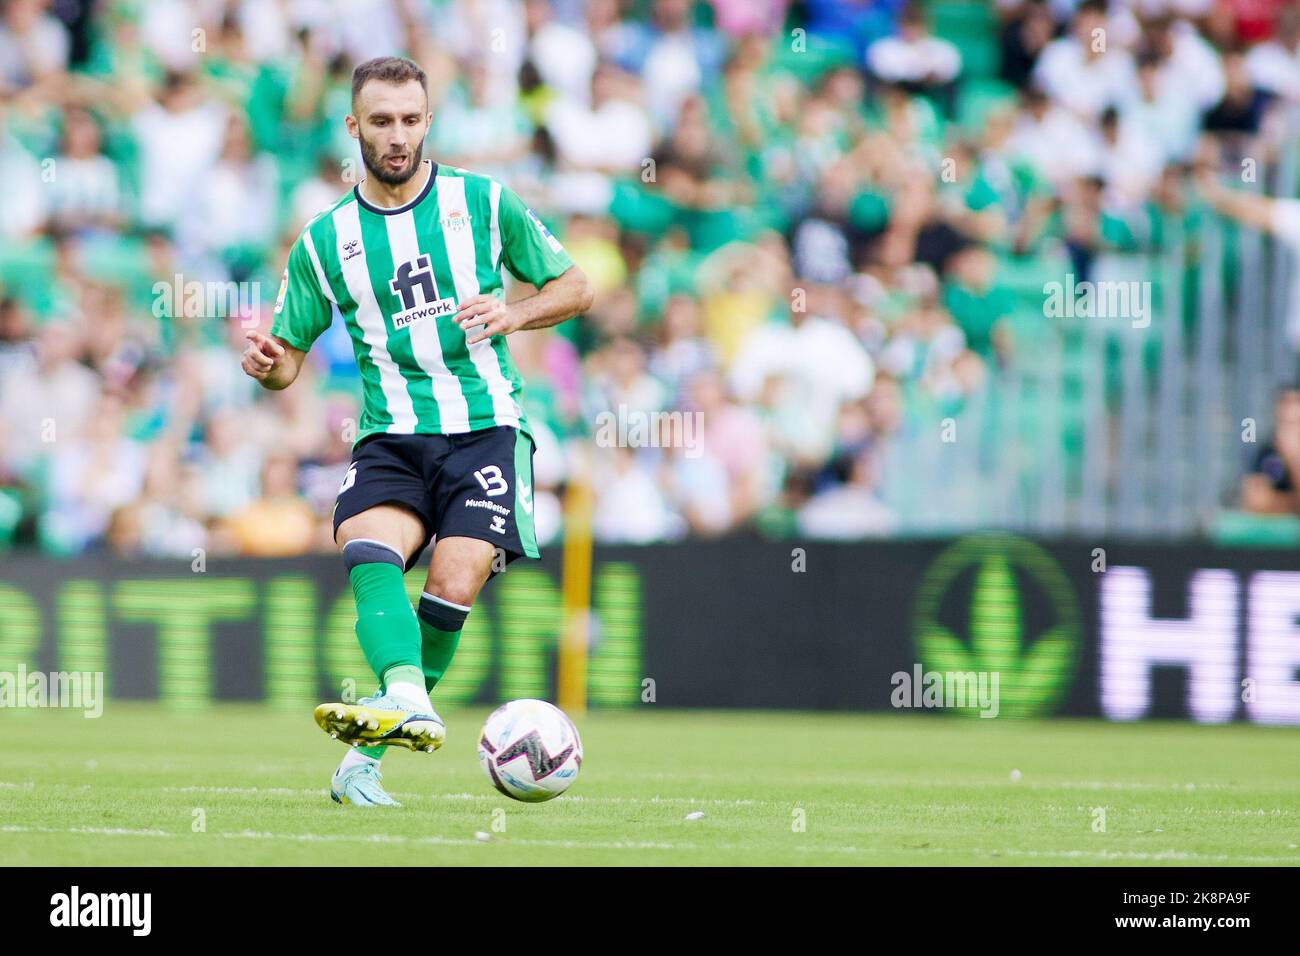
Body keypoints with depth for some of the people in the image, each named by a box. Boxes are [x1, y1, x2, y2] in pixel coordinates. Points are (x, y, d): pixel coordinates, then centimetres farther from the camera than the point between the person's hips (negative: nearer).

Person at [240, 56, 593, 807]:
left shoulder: (483, 203, 5)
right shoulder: (326, 240, 10)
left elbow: (576, 288, 12)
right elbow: (289, 355, 14)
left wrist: (512, 315, -8)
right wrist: (267, 365, -11)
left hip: (485, 428, -1)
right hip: (391, 436, 1)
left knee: (454, 585, -19)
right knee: (368, 548, -29)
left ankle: (365, 760, -10)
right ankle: (407, 703, -51)